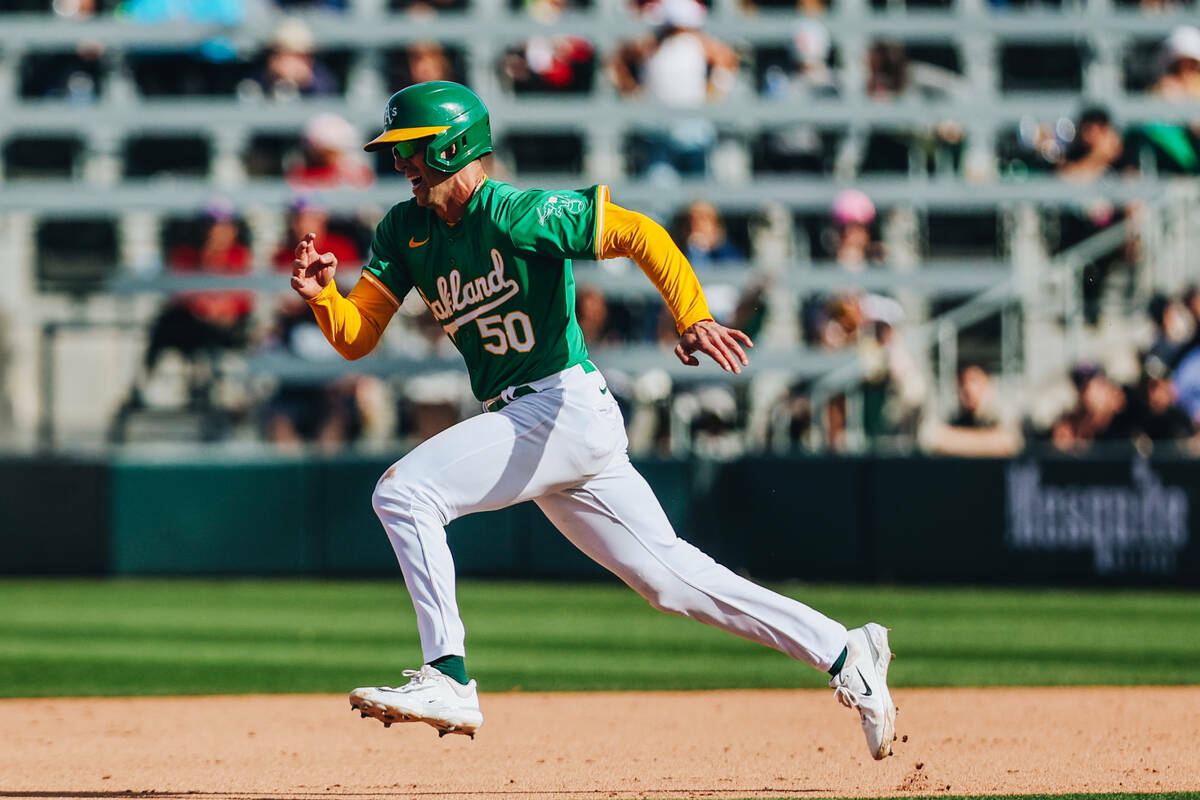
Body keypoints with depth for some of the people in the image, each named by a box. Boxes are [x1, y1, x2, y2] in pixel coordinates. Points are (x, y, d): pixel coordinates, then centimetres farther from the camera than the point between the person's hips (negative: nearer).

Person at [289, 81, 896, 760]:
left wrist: (693, 320, -29)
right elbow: (356, 337, 7)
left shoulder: (520, 215, -13)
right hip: (524, 422, 8)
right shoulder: (406, 231, 10)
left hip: (566, 405, -8)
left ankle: (448, 680, -18)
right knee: (669, 576, 9)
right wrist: (322, 294, -14)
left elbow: (640, 234, -17)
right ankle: (844, 654, 15)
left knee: (404, 493, -17)